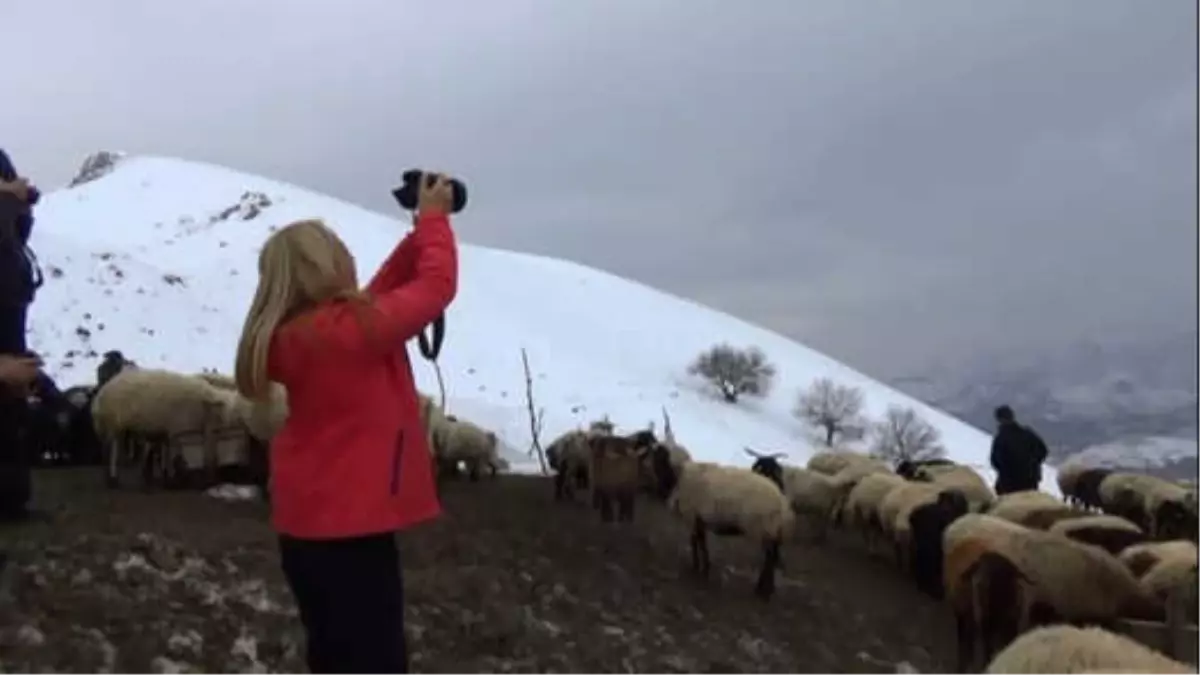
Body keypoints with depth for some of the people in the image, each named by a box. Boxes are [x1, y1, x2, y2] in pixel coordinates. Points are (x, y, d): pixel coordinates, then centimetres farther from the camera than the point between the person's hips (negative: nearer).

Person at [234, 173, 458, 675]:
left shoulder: (292, 333, 5)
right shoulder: (349, 328, -22)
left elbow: (376, 302, 14)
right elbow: (437, 286, -14)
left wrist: (418, 235, 11)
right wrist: (433, 219, 2)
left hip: (308, 523, 9)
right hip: (347, 526, -9)